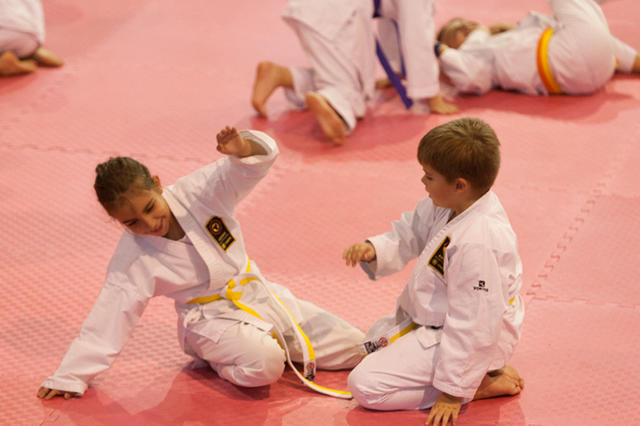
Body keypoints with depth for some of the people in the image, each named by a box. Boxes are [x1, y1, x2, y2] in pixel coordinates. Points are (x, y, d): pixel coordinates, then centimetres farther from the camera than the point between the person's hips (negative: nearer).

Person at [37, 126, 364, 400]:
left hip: (258, 293, 4)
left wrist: (242, 148, -45)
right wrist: (70, 377, -17)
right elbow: (107, 319, -14)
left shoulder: (197, 190, -15)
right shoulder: (132, 259, -17)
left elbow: (259, 159, -20)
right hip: (213, 318, -4)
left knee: (351, 345, 4)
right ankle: (219, 360, -3)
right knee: (263, 364, -36)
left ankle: (269, 340, 22)